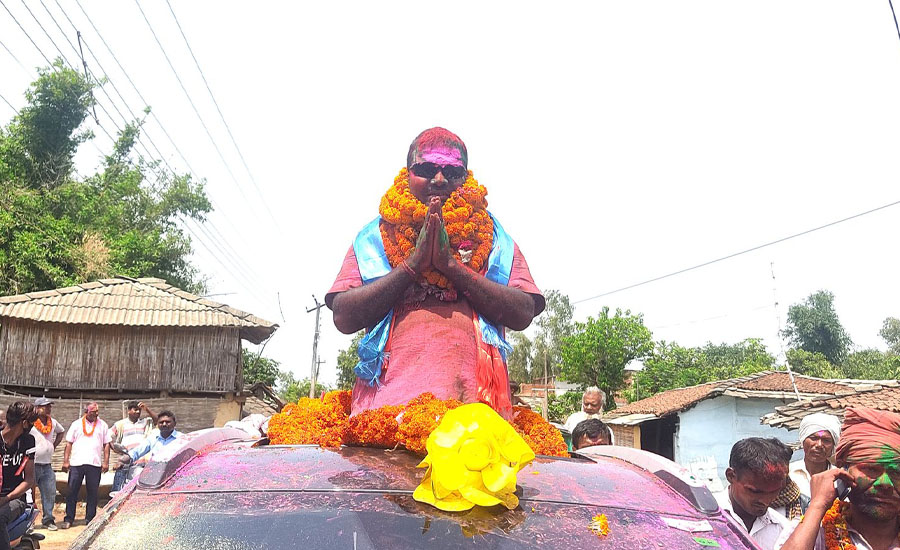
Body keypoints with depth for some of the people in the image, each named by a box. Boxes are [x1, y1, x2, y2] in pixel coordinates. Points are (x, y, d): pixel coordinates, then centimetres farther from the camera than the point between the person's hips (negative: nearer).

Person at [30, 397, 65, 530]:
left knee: (50, 493, 5)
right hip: (32, 464, -6)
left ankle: (48, 519, 14)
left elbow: (61, 431, 31)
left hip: (47, 465, 6)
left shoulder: (52, 422, 12)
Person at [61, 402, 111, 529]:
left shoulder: (103, 425, 9)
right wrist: (65, 461, 0)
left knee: (93, 493, 4)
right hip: (76, 463, 0)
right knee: (72, 492, 1)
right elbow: (69, 443, 8)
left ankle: (90, 519, 11)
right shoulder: (76, 424, 8)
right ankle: (68, 519, 9)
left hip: (95, 464, 1)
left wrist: (106, 462, 1)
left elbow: (106, 444, 9)